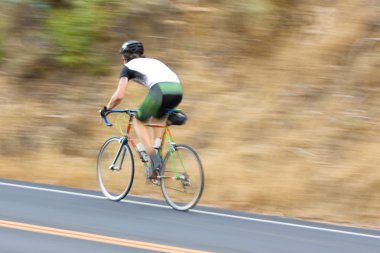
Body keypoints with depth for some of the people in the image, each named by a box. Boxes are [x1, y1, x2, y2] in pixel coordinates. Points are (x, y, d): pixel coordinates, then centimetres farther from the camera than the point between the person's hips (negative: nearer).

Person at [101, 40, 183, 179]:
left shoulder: (128, 67, 20)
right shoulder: (153, 61, 38)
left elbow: (119, 96, 11)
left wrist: (106, 109, 29)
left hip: (160, 90, -6)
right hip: (178, 90, 6)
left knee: (139, 121, 18)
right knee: (158, 120, 32)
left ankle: (154, 159, 3)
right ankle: (158, 161, 22)